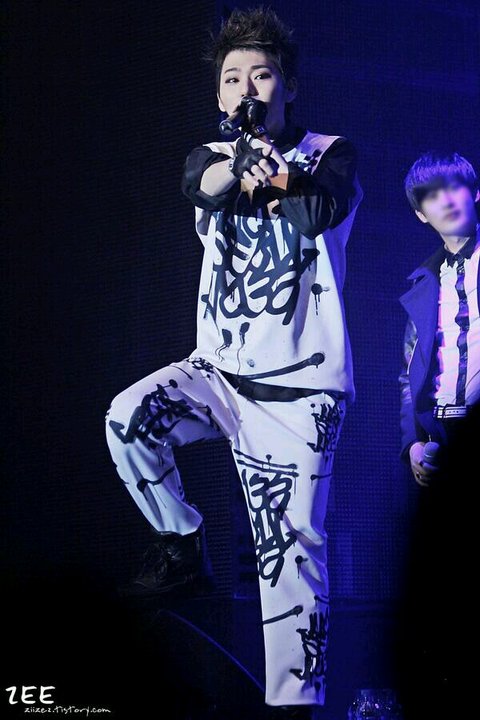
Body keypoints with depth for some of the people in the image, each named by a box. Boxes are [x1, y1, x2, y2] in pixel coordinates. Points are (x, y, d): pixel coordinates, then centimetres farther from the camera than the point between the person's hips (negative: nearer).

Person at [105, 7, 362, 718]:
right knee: (128, 417, -25)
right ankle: (181, 539, -1)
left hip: (297, 390, -4)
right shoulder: (213, 155, 11)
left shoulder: (331, 155, 2)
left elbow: (321, 210, -22)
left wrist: (252, 186, -9)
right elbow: (201, 183, -16)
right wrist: (242, 168, -37)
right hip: (218, 370, 4)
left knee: (290, 554, -9)